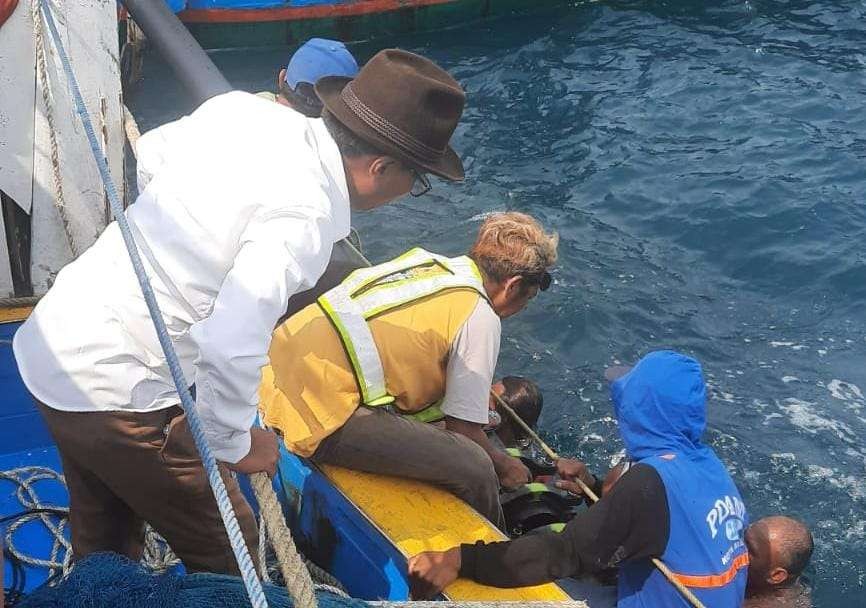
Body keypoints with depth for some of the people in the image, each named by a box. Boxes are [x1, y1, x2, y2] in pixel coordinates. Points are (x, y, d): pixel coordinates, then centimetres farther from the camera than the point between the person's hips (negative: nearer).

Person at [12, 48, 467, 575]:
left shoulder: (243, 109, -3)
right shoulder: (303, 215, -26)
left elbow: (152, 152, 17)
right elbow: (232, 349, -32)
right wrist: (235, 443, -12)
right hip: (114, 394, -8)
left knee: (104, 547, 28)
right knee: (227, 551, 11)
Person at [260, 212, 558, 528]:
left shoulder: (427, 261, 15)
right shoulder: (479, 317, -8)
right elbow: (462, 429, -3)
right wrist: (505, 467, 18)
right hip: (320, 418, -10)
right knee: (473, 469, -10)